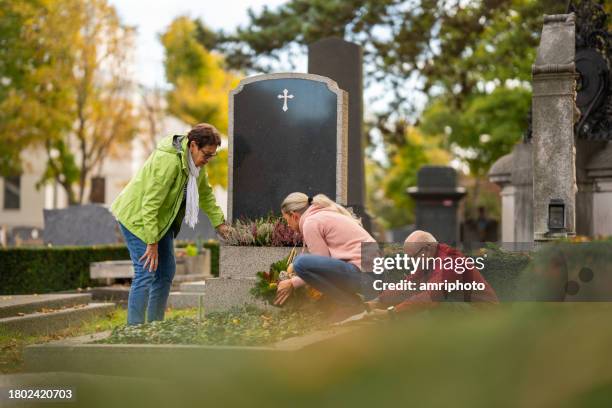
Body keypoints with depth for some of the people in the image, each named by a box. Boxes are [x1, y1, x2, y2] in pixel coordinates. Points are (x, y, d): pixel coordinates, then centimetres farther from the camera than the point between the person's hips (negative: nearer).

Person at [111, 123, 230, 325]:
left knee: (166, 272, 9)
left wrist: (219, 223, 9)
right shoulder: (168, 161, -31)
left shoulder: (196, 160, -3)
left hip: (161, 218, 9)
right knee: (146, 273, -14)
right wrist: (152, 243, -27)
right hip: (137, 216, -9)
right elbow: (150, 204, -30)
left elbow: (205, 193, 14)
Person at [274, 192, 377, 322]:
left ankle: (349, 303, -8)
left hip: (365, 275, -10)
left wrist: (293, 283, 4)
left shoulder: (310, 222, -6)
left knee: (301, 263, -19)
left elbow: (322, 265, -6)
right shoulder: (324, 214, 23)